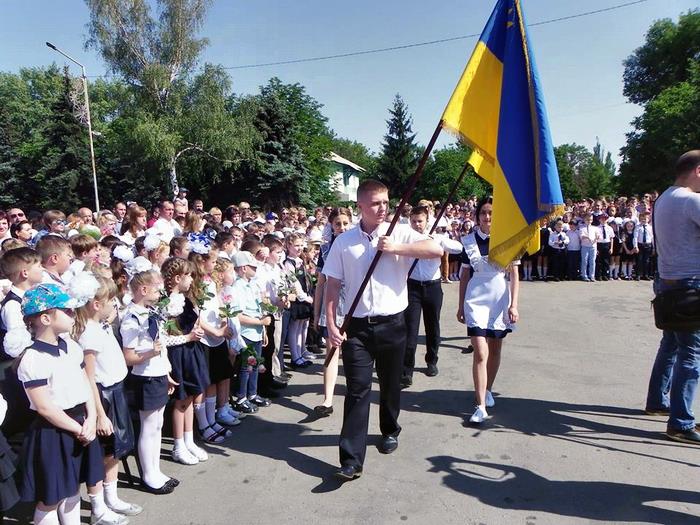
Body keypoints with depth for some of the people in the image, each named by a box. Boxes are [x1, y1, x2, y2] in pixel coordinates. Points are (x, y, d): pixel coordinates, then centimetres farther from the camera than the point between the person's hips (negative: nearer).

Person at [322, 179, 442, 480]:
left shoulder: (400, 233, -1)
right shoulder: (344, 242, 0)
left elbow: (437, 250, -13)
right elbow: (332, 286, 1)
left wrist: (396, 248, -17)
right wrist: (331, 325, -5)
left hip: (392, 323, 1)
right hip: (357, 326, -1)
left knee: (391, 385, 18)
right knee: (357, 390, -1)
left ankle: (390, 431, 44)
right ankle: (351, 460, 5)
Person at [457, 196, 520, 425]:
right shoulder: (469, 241, 0)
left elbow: (514, 275, 0)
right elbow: (464, 275, 5)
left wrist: (514, 305, -7)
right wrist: (461, 306, 6)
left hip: (500, 300, 1)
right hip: (476, 300, -1)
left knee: (495, 351, 12)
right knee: (480, 354, -7)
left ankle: (488, 390, 34)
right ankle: (481, 406, -4)